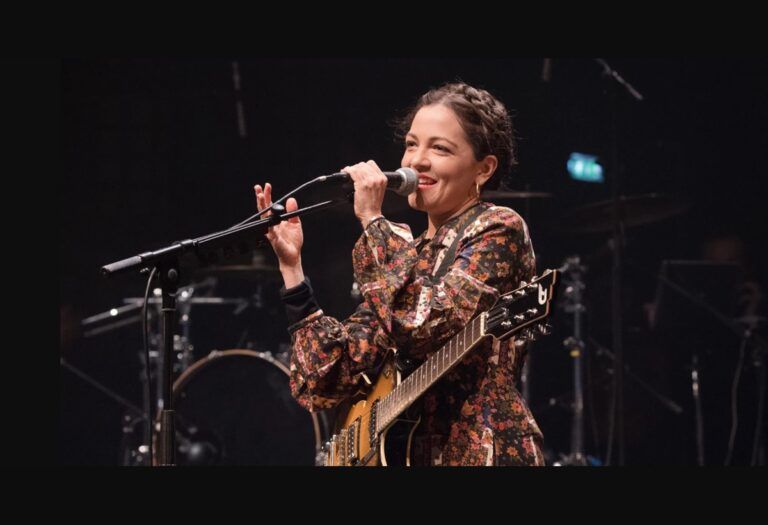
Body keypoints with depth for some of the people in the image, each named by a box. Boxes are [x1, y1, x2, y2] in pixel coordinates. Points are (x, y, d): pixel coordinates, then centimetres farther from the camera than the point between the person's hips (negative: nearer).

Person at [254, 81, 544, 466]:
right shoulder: (407, 253, 14)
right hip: (403, 450, 6)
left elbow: (426, 324, -19)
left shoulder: (499, 231, -3)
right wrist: (291, 265, 2)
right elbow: (328, 380, 6)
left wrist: (373, 220, -12)